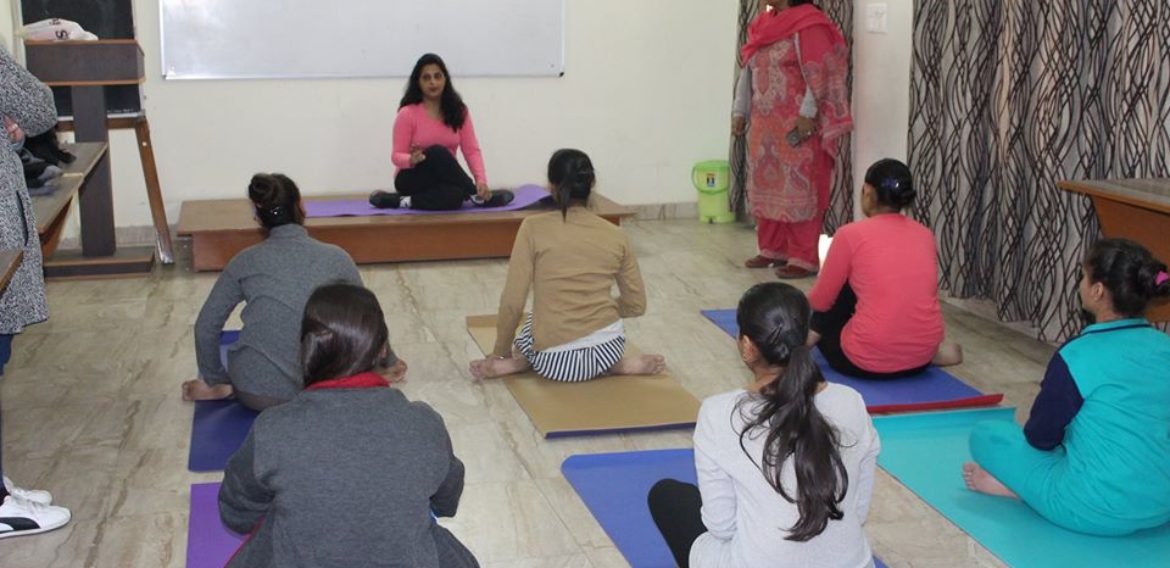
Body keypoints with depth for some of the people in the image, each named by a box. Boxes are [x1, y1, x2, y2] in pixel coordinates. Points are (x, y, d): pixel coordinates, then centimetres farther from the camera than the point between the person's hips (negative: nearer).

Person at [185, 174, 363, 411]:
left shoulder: (246, 261, 0)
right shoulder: (336, 258, -2)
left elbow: (206, 326, 6)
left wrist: (215, 381, 20)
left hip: (253, 393, 2)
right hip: (313, 391, -2)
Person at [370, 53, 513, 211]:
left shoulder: (459, 111, 2)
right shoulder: (407, 114, -9)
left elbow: (472, 150, -3)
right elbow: (397, 155, -8)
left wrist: (481, 180, -20)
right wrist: (411, 160, -33)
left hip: (443, 179, 1)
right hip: (413, 179, -1)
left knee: (454, 196, -38)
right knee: (437, 153, -36)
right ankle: (476, 194, -24)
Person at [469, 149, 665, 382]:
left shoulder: (533, 228, -8)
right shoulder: (616, 235, 1)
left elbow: (512, 303, -9)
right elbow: (636, 305, 8)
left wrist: (501, 352, 7)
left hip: (554, 361, -2)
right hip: (608, 349, 2)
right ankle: (617, 364, 11)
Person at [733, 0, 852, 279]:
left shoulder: (809, 25, -12)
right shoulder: (763, 23, 13)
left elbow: (819, 73, -17)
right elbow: (748, 70, 17)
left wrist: (808, 114, -23)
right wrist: (740, 110, 14)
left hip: (796, 126, -8)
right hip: (764, 125, 8)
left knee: (798, 190, -5)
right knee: (766, 187, 12)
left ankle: (804, 258, -1)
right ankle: (772, 249, 23)